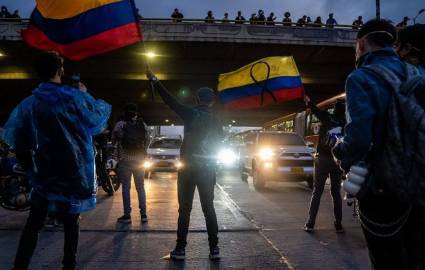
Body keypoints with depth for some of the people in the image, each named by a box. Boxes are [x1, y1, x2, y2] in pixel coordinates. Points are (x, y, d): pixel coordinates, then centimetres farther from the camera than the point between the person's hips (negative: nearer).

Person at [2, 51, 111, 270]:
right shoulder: (77, 98, -9)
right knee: (71, 222, 13)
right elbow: (99, 120, 6)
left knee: (33, 224, 11)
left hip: (44, 174, 1)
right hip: (76, 172, -1)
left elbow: (13, 138, 2)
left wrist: (29, 165, 14)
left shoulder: (28, 104, -2)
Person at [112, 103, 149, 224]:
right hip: (139, 159, 3)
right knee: (140, 187, 10)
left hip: (124, 159, -3)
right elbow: (147, 141, 5)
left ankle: (127, 215, 4)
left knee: (126, 188, 3)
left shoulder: (120, 124, -6)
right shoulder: (143, 124, 2)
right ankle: (143, 214, 11)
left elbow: (113, 141, 1)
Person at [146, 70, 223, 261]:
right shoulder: (216, 122, 6)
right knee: (209, 208, 9)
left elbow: (170, 101, -8)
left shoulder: (192, 114, -8)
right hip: (208, 170, 4)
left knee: (184, 208, 3)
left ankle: (180, 249, 6)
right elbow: (218, 145, 13)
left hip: (188, 168, -3)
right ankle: (214, 248, 9)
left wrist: (154, 81, -3)